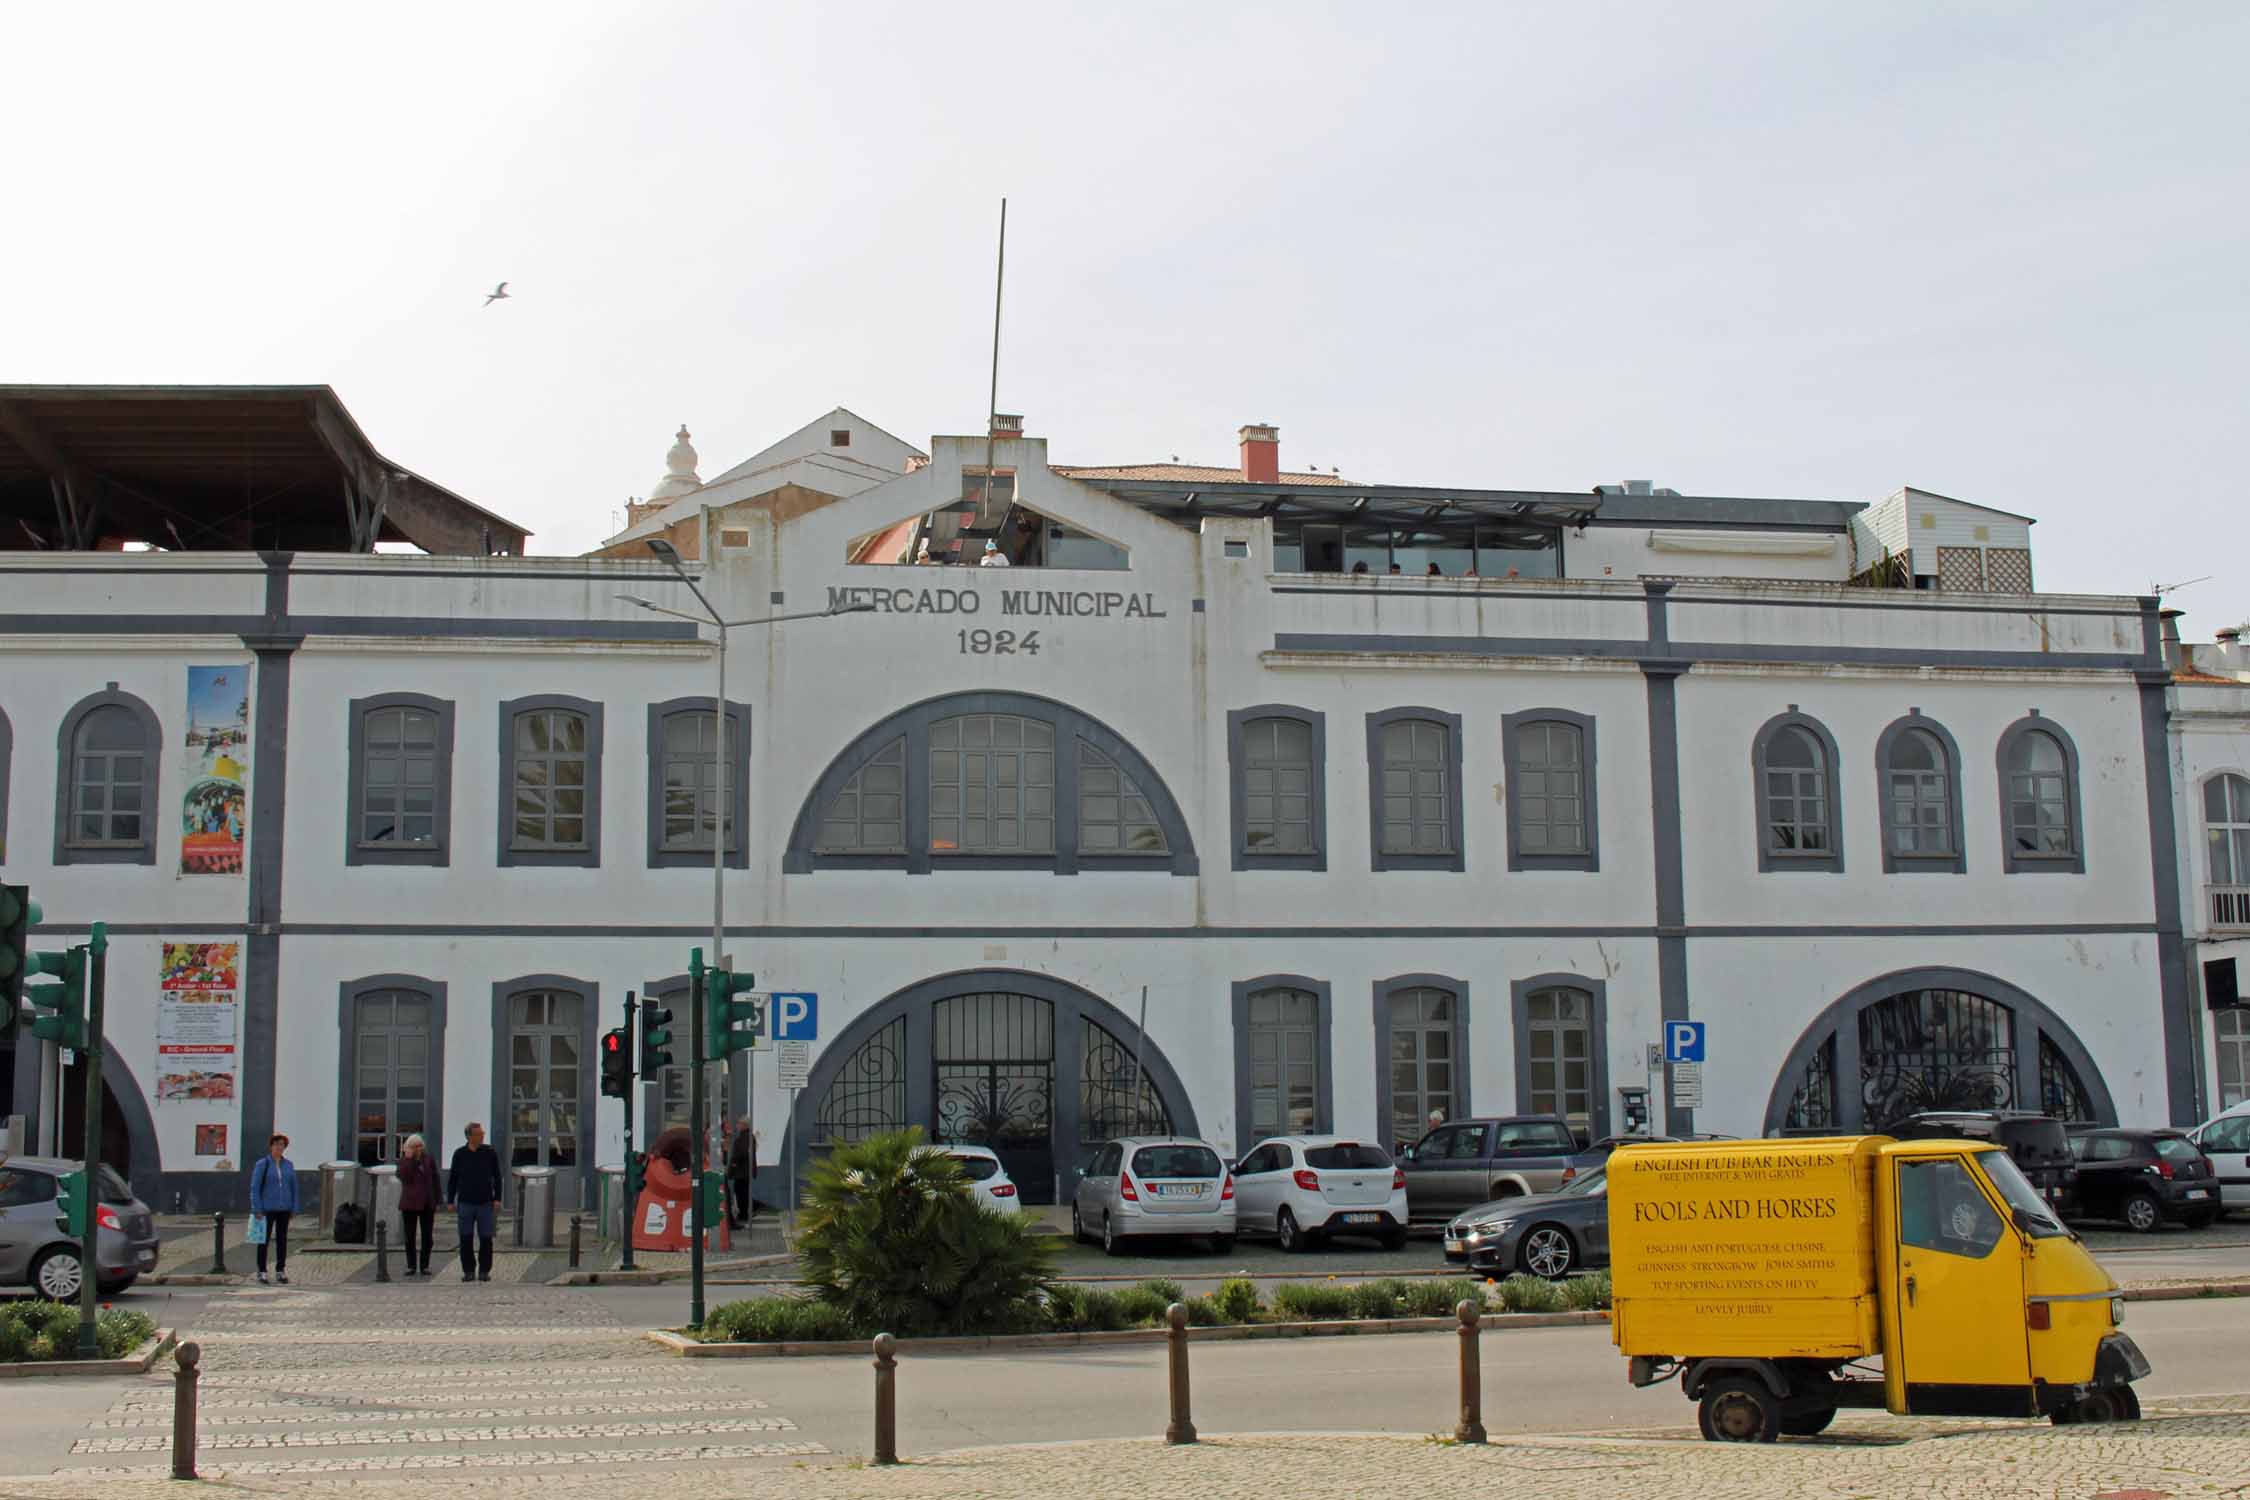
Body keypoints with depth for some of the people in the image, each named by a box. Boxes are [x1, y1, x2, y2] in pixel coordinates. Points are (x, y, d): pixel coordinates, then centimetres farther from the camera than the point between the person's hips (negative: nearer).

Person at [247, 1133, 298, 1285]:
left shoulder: (289, 1165, 6)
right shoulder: (262, 1164, -5)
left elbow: (293, 1187, 9)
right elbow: (255, 1188, -7)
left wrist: (294, 1208, 4)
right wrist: (257, 1210, -13)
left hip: (284, 1209, 4)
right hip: (267, 1209, -4)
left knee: (282, 1240, 7)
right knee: (264, 1240, 1)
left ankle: (280, 1272, 14)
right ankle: (261, 1272, 7)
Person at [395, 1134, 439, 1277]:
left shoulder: (429, 1160, 4)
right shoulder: (404, 1161, -1)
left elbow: (435, 1181, 7)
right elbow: (403, 1177, -18)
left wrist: (436, 1201, 3)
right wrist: (408, 1159, -19)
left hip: (427, 1204, 1)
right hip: (410, 1203, -1)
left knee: (427, 1236, 3)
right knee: (409, 1237, 3)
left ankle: (424, 1266, 9)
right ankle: (411, 1266, 10)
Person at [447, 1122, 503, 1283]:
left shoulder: (490, 1153, 1)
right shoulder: (459, 1154, 2)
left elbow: (497, 1177, 5)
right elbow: (452, 1178, 8)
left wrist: (497, 1199, -1)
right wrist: (450, 1200, 5)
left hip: (485, 1203, 0)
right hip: (465, 1203, 0)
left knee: (486, 1239, -1)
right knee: (465, 1239, 1)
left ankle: (484, 1271, 8)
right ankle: (468, 1271, 10)